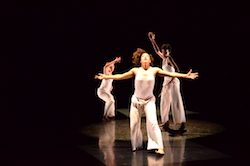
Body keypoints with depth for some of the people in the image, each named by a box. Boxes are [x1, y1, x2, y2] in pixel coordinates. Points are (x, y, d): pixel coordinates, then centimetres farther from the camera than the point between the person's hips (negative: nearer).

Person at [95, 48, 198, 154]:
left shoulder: (154, 70, -1)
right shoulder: (136, 71, 1)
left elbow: (170, 74, -2)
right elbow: (120, 76, 7)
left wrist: (186, 75, -7)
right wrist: (105, 77, 6)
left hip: (149, 101, -2)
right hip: (136, 100, 2)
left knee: (153, 122, -16)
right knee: (134, 124, 5)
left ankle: (159, 147, -16)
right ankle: (137, 145, 25)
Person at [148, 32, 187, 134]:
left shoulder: (169, 58, -11)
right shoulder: (164, 58, 12)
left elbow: (177, 70, -21)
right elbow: (157, 50, 24)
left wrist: (171, 80, -22)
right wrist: (152, 40, 19)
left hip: (173, 82, -9)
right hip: (166, 82, 9)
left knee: (176, 103, -12)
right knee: (164, 103, 11)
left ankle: (182, 126, -14)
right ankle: (166, 124, 19)